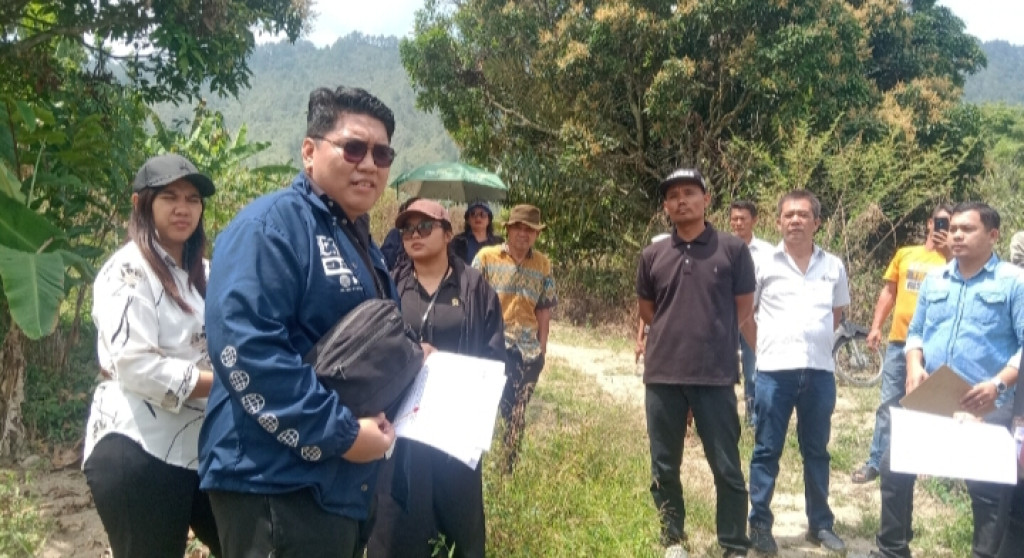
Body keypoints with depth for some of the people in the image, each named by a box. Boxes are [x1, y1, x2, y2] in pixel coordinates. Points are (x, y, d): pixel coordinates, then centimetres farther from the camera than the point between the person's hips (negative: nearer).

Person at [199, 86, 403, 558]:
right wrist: (339, 435, -24)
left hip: (343, 484, 10)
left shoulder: (358, 240, 16)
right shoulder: (272, 225, -14)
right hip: (278, 484, -10)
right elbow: (245, 349, -26)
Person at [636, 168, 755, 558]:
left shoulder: (733, 250, -1)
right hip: (662, 375, 3)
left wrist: (710, 335, 9)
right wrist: (679, 332, 11)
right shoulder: (652, 256, 6)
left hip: (716, 375, -2)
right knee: (664, 468, 11)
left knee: (727, 468, 4)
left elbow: (743, 310, 6)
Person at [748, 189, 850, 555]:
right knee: (767, 451, 4)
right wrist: (771, 343, 4)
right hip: (774, 370, -3)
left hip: (820, 371, 3)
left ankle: (820, 524, 25)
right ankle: (760, 524, 14)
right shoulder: (764, 263, -1)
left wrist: (815, 339, 9)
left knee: (816, 451, 13)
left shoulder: (833, 266, 7)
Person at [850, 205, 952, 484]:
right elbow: (889, 291, 13)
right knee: (889, 403, 5)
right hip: (899, 340, 3)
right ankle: (876, 462, 10)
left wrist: (948, 253, -19)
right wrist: (876, 326, 6)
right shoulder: (905, 254, 12)